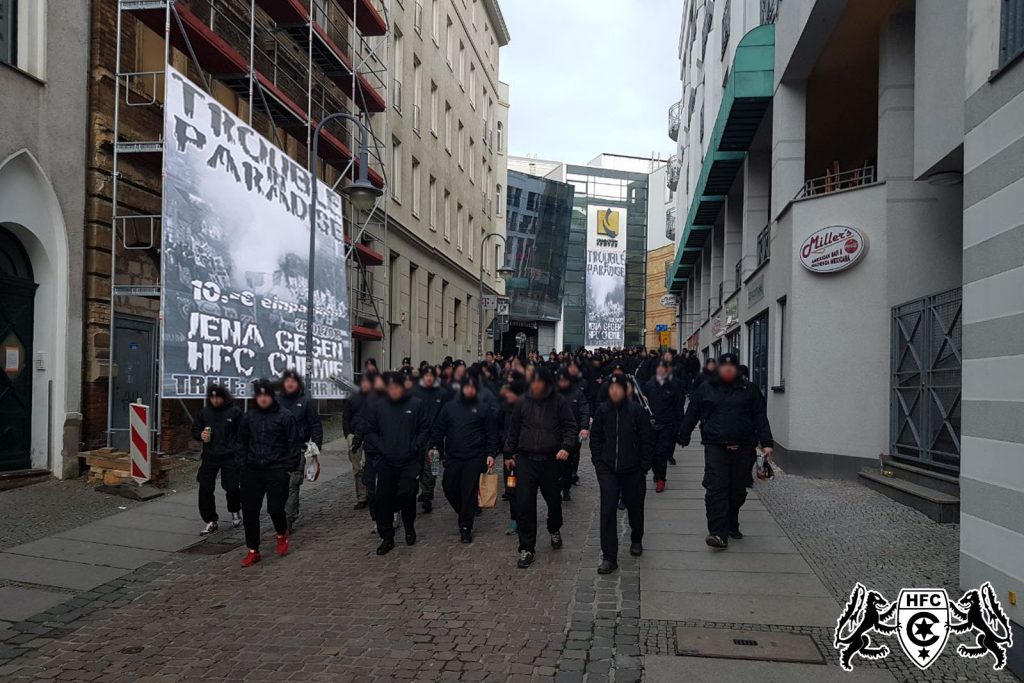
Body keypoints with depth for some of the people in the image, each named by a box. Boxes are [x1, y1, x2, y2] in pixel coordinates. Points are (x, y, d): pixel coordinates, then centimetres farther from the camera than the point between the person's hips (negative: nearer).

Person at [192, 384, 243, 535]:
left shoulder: (234, 412, -5)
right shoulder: (205, 412, 6)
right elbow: (195, 430, 16)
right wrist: (201, 435, -7)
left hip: (229, 456, -3)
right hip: (209, 456, 3)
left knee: (231, 487, 0)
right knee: (205, 489, 0)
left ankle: (235, 511, 32)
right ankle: (210, 521, 14)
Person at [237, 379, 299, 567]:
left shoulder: (285, 416, -5)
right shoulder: (249, 417, 9)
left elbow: (293, 444, -3)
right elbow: (242, 443, 16)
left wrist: (290, 467, -8)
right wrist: (242, 465, 8)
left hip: (276, 472, -4)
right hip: (251, 472, 4)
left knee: (275, 508, -4)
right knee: (249, 511, 3)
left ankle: (281, 534, 29)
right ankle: (253, 551, 16)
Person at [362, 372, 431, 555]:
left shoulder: (416, 404, -2)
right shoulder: (377, 406, 3)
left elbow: (425, 429, 2)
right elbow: (370, 431, 8)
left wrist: (414, 447, -7)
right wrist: (380, 448, -4)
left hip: (410, 462, -2)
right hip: (385, 462, 2)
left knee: (407, 494, -9)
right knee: (384, 499, 3)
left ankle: (409, 526, 21)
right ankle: (387, 538, 17)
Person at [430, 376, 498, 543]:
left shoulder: (484, 409, 3)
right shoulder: (449, 407, 9)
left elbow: (491, 434, 2)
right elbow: (438, 429, 12)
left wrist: (491, 454, -6)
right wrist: (435, 447, 3)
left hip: (474, 458, -3)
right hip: (452, 457, 3)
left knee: (469, 492, -2)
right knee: (449, 488, 5)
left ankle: (466, 527, 9)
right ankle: (464, 515, 29)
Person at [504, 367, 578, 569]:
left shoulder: (559, 402, -3)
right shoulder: (523, 402, 3)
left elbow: (570, 427, -2)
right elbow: (513, 429, 12)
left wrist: (566, 447, -18)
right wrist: (509, 453, 12)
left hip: (550, 459, -1)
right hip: (525, 459, 1)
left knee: (553, 499, 15)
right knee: (524, 504, -5)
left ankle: (555, 530, 46)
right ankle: (527, 548, 4)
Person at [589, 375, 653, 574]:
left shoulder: (637, 411, -8)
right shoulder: (602, 411, -1)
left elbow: (647, 441, -3)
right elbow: (595, 439, 9)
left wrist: (643, 466, -5)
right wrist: (598, 462, 2)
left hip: (633, 470, -1)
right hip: (608, 470, 1)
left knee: (635, 507, 16)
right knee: (608, 510, -7)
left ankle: (636, 540, 44)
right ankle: (609, 557, -2)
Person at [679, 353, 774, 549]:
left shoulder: (749, 390, 9)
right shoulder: (705, 388, 9)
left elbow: (760, 418, 6)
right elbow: (692, 415, 14)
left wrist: (766, 443, -3)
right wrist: (683, 437, 16)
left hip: (743, 448, 2)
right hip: (716, 447, -1)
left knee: (738, 491, 9)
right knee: (716, 489, -12)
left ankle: (731, 525, 28)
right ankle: (718, 533, -13)